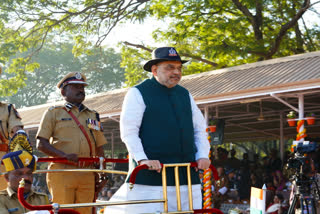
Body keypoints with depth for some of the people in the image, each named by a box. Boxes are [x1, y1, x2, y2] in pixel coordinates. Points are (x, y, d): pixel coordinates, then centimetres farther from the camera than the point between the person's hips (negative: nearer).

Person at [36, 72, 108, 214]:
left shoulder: (93, 116, 22)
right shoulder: (53, 113, 10)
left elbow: (99, 149, 23)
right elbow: (41, 144, 0)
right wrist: (65, 155, -15)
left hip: (87, 175, 4)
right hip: (62, 174, -3)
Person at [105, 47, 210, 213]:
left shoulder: (184, 94, 20)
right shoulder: (138, 93, 1)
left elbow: (199, 128, 22)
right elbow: (128, 131, -7)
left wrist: (203, 155, 6)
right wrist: (142, 159, -18)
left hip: (187, 175, 6)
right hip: (152, 173, -6)